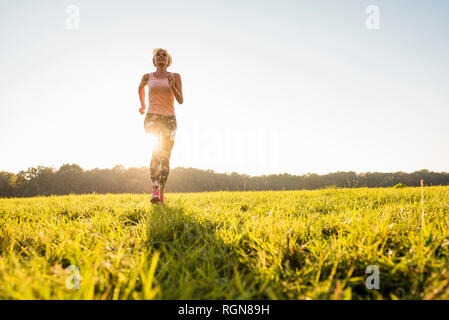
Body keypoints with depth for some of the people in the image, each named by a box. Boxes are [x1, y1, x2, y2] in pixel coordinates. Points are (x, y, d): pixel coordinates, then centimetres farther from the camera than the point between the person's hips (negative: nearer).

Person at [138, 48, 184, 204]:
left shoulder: (175, 77, 9)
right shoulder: (148, 77, 11)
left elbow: (181, 100, 0)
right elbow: (140, 87, 34)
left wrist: (172, 86, -15)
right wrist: (143, 105, 36)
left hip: (169, 119, 1)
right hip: (152, 117, -1)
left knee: (165, 157, -2)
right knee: (158, 149, -26)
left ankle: (161, 193, 8)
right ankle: (155, 189, -30)